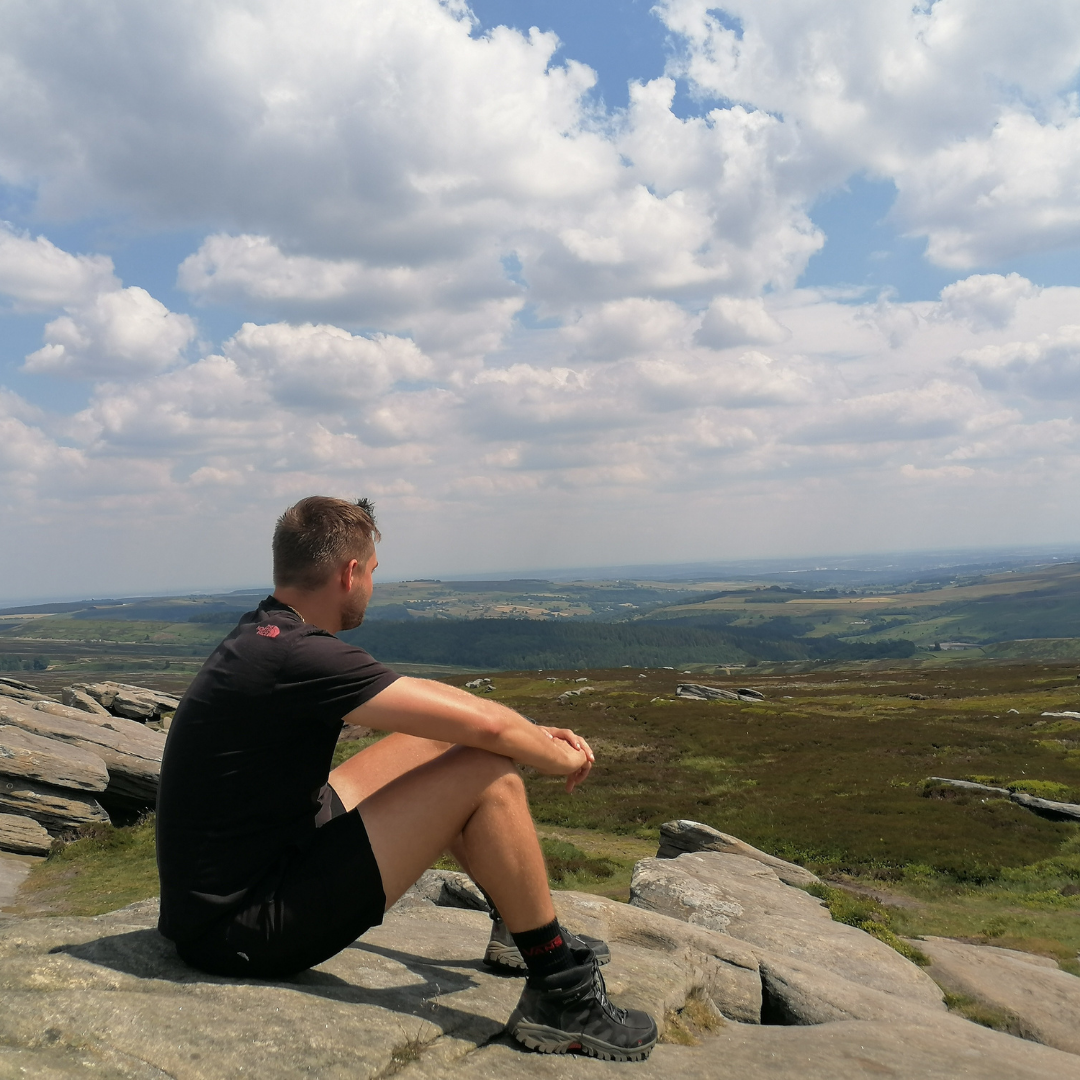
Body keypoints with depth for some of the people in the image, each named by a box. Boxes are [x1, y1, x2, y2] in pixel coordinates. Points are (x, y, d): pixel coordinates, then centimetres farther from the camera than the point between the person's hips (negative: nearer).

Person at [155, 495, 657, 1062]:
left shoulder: (263, 635, 6)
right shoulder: (293, 657, -26)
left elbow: (424, 697, 12)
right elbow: (484, 725, -25)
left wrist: (534, 733, 8)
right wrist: (559, 758, -5)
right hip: (244, 932, -10)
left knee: (434, 742, 14)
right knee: (487, 773, -17)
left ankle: (516, 927, 26)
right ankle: (561, 995, -2)